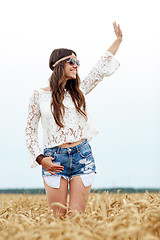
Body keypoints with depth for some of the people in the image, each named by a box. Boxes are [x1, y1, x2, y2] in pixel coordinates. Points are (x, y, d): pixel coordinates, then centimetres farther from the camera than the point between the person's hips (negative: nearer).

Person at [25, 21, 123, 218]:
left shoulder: (78, 91, 11)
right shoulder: (38, 95, 4)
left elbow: (101, 68, 13)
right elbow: (30, 131, 8)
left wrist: (118, 39, 13)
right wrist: (40, 158, -3)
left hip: (82, 157, 2)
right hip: (54, 160, -2)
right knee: (58, 217, -2)